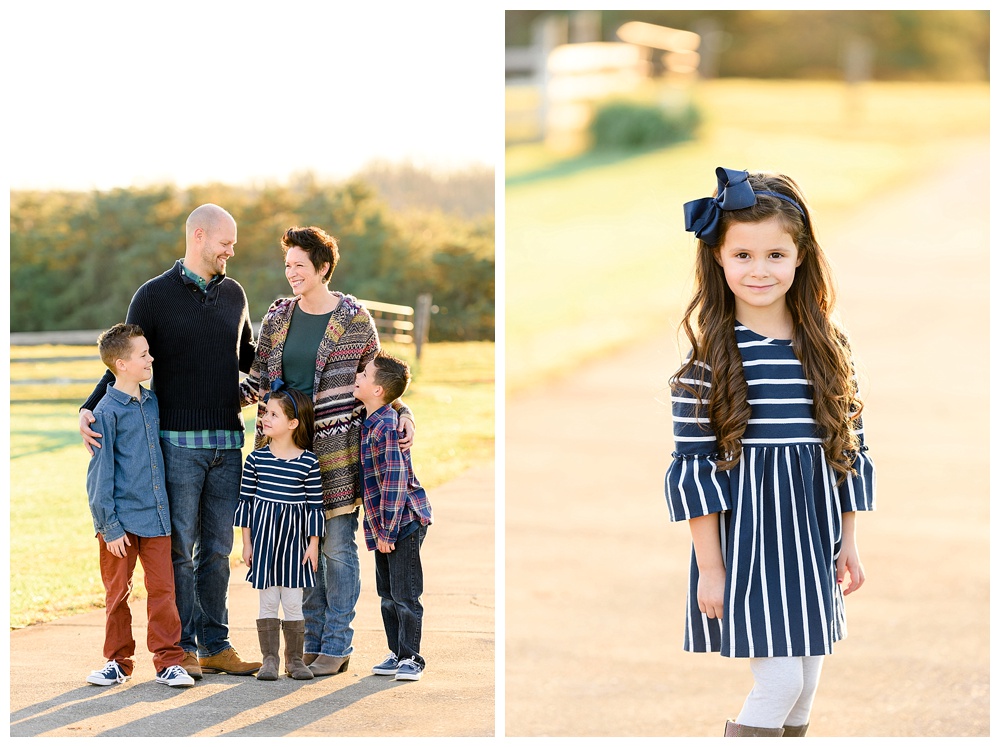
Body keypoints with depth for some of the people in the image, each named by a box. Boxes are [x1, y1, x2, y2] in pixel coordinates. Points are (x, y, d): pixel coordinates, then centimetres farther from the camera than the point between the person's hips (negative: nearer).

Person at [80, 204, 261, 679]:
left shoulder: (233, 294, 14)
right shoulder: (154, 296, 0)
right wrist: (90, 408, -10)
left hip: (227, 441, 4)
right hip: (177, 441, -4)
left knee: (217, 549, 6)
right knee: (179, 547, -3)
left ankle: (215, 645, 11)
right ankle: (184, 647, 2)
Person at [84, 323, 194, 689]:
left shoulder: (152, 402, 8)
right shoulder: (107, 412, -11)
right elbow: (100, 476, -11)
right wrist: (110, 527, -13)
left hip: (155, 517, 5)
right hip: (121, 520, -5)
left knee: (162, 588, 2)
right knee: (117, 592, 7)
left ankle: (168, 661, 6)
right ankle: (118, 661, 17)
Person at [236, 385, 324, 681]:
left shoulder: (309, 462, -4)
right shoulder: (256, 459, -1)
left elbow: (315, 505, 0)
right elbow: (246, 501, 4)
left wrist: (313, 543, -2)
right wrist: (247, 543, 3)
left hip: (295, 538, -1)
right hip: (264, 536, 1)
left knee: (293, 601, 3)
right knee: (268, 600, 3)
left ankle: (295, 659, 14)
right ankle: (269, 659, 10)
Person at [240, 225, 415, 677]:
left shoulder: (353, 318, -2)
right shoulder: (278, 317, 8)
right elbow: (259, 382, 12)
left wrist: (402, 413, -7)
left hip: (338, 445, -4)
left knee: (337, 546, -2)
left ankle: (337, 645, 6)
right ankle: (312, 640, 15)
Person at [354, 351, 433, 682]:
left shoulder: (386, 426, -19)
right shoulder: (370, 422, 9)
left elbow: (396, 479, -23)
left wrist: (388, 531, -22)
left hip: (404, 521, -9)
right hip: (383, 525, 9)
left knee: (405, 595, -3)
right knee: (388, 595, 15)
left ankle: (411, 659, 4)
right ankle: (397, 654, 24)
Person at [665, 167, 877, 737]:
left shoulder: (830, 347, 4)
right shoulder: (709, 353, -9)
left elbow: (849, 450, 11)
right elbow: (695, 469, -9)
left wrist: (849, 542, 10)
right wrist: (711, 568, -11)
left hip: (812, 538, 5)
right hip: (745, 540, -5)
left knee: (805, 690, 10)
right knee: (778, 683, -11)